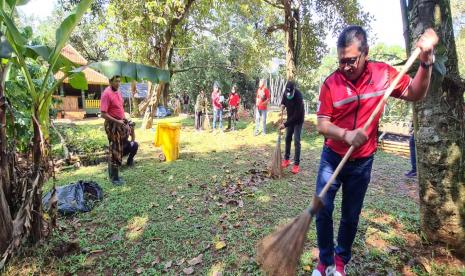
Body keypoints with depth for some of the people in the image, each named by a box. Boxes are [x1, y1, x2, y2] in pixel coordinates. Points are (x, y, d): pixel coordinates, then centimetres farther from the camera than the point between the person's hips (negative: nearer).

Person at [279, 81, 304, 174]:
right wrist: (281, 110, -11)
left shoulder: (298, 97, -32)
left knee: (296, 141, -9)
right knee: (287, 139, 10)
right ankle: (286, 159, 23)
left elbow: (296, 115, -30)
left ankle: (296, 164, -3)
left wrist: (285, 124, -30)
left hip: (298, 120, -6)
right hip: (290, 119, 6)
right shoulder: (286, 93, -12)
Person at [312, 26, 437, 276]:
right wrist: (346, 134, -32)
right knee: (323, 210, -1)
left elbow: (415, 93, 5)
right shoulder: (330, 83, -12)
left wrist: (426, 61, -8)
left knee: (351, 216, 13)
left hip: (362, 162, 2)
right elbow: (322, 125, -14)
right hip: (332, 158, -1)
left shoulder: (383, 73, -6)